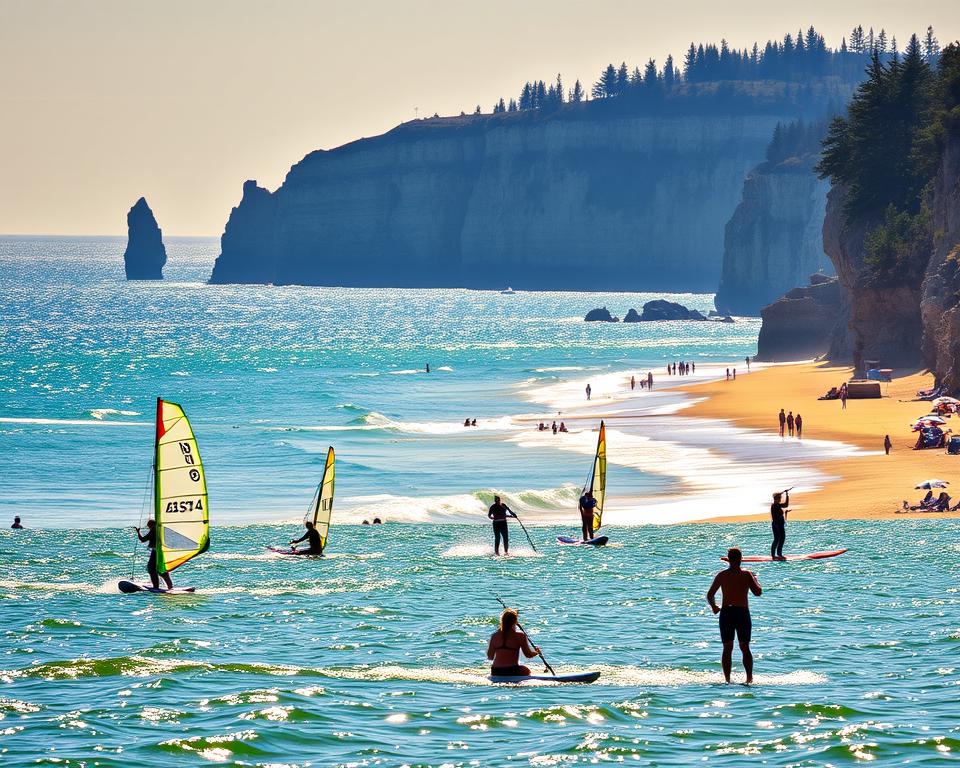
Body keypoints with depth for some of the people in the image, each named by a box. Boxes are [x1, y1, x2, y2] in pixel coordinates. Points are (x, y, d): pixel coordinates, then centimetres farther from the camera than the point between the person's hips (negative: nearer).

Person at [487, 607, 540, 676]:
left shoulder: (494, 636, 1)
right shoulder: (519, 636, -9)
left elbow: (490, 657, 8)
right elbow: (528, 655, -5)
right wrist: (536, 651, 17)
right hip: (512, 672, -4)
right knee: (527, 670, 29)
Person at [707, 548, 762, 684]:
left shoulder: (722, 575, 1)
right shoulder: (746, 575, -3)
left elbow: (710, 595, -1)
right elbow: (758, 592, -4)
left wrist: (714, 607, 18)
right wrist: (755, 580, 15)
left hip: (726, 613, 0)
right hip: (743, 612, 0)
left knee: (727, 648, 5)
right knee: (745, 647, 9)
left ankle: (727, 679, -2)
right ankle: (749, 678, 0)